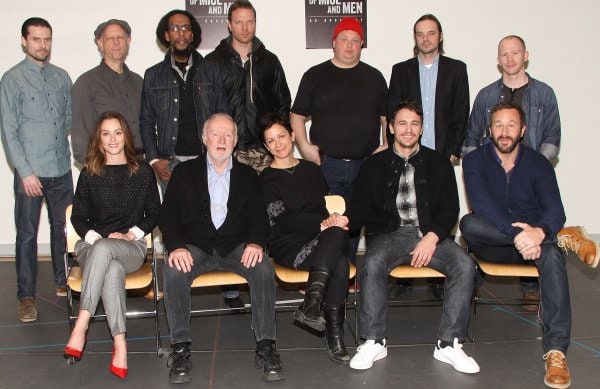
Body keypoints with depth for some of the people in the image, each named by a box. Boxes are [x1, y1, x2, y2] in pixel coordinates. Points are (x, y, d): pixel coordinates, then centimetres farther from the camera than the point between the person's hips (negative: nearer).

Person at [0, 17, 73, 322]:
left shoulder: (61, 77, 8)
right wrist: (26, 172, -10)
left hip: (62, 169, 4)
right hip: (30, 172, -4)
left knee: (63, 228, 12)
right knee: (27, 234, 3)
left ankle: (63, 282, 29)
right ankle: (26, 296, 14)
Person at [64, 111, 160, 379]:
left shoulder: (143, 172, 9)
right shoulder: (89, 174, 9)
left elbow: (153, 213, 11)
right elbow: (78, 217, 10)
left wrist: (131, 234, -5)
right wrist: (96, 237, -8)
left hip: (131, 248, -1)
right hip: (92, 245, 1)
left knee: (103, 251, -38)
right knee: (113, 269, -37)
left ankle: (80, 327, -40)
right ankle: (120, 343, -41)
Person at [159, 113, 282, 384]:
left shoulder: (247, 175, 15)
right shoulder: (184, 172, 11)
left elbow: (259, 216, 7)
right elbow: (167, 215, 3)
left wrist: (255, 242, -15)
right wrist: (176, 247, -17)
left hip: (236, 246, 1)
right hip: (195, 246, -1)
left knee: (264, 268, -29)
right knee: (174, 271, -32)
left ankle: (265, 347, -24)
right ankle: (181, 348, -25)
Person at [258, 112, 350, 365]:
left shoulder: (311, 170, 20)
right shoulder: (267, 179, 6)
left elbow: (328, 207, 20)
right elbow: (282, 220, -7)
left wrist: (334, 222, -3)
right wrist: (322, 224, -16)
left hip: (321, 240, 4)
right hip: (287, 247, -4)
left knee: (337, 233, -35)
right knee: (339, 261, -34)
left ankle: (311, 304, -38)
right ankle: (334, 333, -32)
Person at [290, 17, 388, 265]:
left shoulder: (374, 77, 12)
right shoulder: (315, 76, 7)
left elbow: (387, 116, 15)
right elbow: (297, 115, 8)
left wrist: (386, 146, 2)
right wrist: (304, 146, -5)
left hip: (366, 165, 2)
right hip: (326, 164, -2)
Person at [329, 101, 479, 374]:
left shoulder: (438, 162, 15)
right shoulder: (375, 165, 14)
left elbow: (450, 208, 8)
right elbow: (361, 206, 8)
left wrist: (432, 237, -10)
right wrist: (346, 219, -16)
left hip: (430, 233, 1)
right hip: (390, 233, -1)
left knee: (464, 264, -26)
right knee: (371, 264, -33)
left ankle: (448, 344, -17)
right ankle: (374, 342, -20)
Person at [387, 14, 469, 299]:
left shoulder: (456, 69, 10)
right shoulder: (401, 70, 11)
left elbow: (461, 115, 6)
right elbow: (391, 114, 8)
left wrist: (453, 152, -2)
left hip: (441, 156, 0)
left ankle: (437, 278, 9)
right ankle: (404, 276, 9)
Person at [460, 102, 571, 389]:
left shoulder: (538, 163, 2)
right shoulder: (475, 161, -2)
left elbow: (555, 209, -11)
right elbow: (483, 204, -19)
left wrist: (540, 232, -36)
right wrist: (517, 234, -35)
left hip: (532, 239, 1)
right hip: (491, 244, 0)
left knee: (551, 254, -34)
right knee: (469, 224, -33)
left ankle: (556, 351, -37)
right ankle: (562, 238, -21)